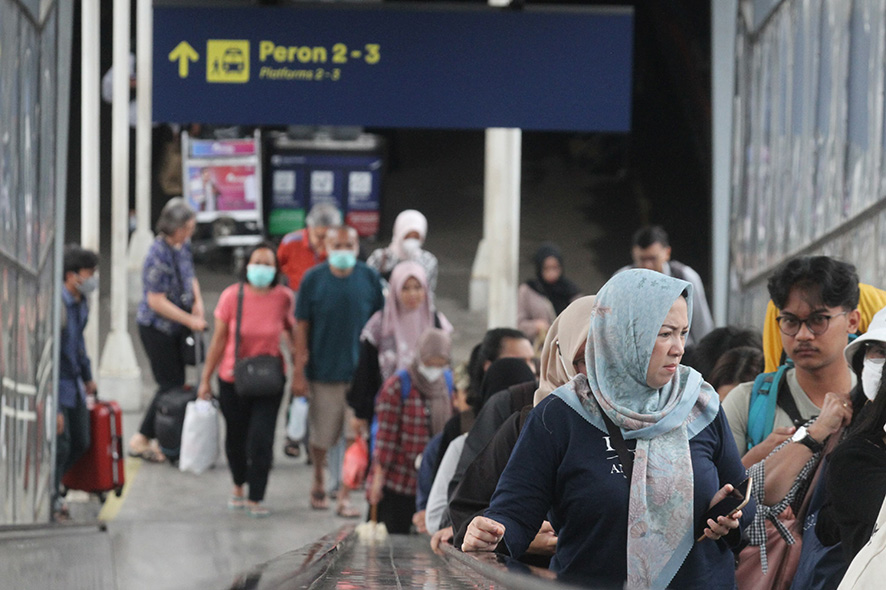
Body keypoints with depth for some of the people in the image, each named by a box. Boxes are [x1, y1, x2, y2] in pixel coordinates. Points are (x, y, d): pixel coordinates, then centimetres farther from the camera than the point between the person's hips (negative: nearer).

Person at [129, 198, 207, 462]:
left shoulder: (183, 245, 4)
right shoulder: (158, 255, -24)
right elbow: (156, 301, -24)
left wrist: (197, 301, 3)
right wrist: (191, 321, -21)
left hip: (176, 328, 8)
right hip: (156, 328, -8)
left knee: (178, 383, 8)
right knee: (171, 385, -6)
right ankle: (141, 440, 3)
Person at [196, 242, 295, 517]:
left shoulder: (284, 298, -7)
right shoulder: (232, 296, -9)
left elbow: (293, 336, 7)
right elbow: (219, 339, -2)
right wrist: (206, 378, 2)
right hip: (233, 378, 0)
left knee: (261, 439, -9)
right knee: (236, 435, 14)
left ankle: (255, 499, 3)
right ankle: (239, 486, 39)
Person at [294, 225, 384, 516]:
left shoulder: (369, 278, 0)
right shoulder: (313, 279, -4)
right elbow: (302, 326, -2)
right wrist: (299, 371, -5)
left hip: (360, 370, 0)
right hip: (323, 370, 0)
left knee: (356, 437, -5)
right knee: (320, 436, 12)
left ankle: (344, 497, 3)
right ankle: (318, 483, 37)